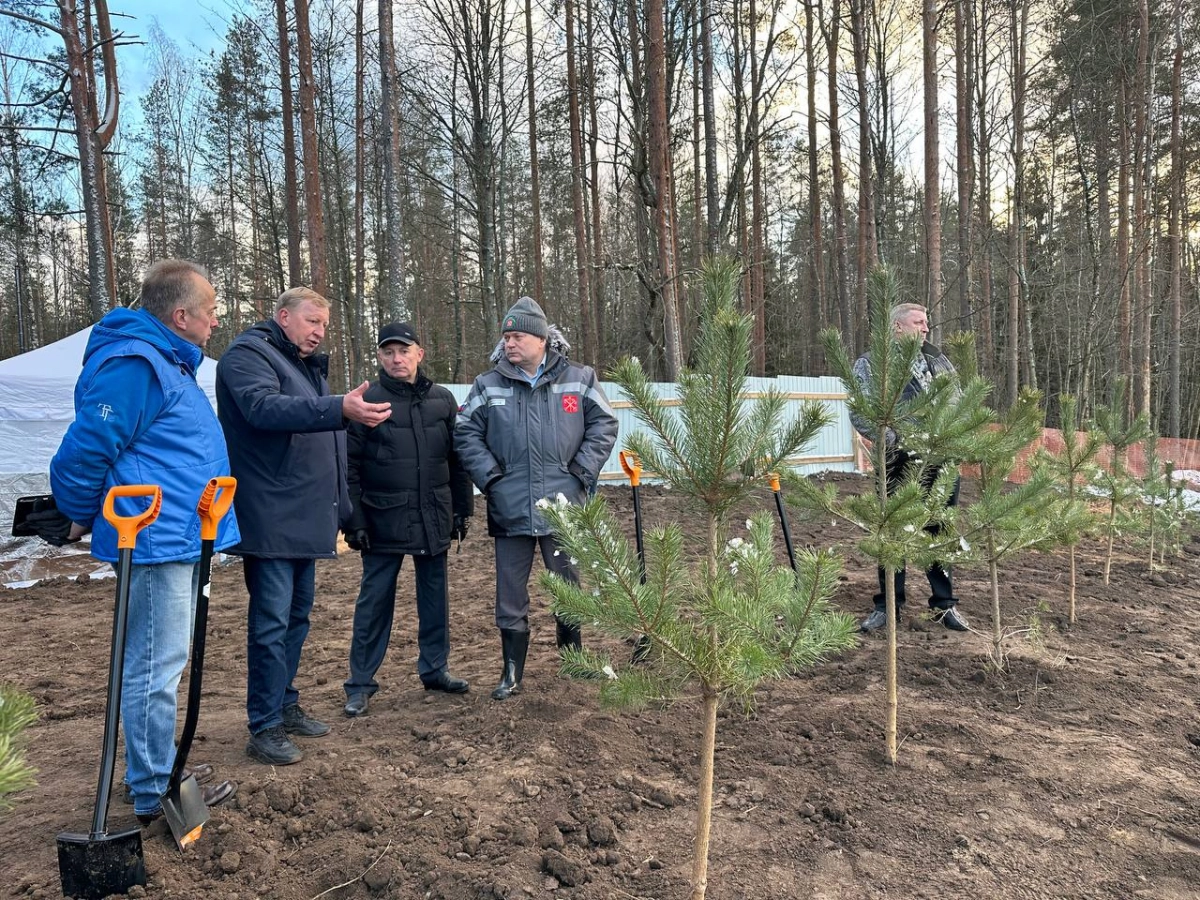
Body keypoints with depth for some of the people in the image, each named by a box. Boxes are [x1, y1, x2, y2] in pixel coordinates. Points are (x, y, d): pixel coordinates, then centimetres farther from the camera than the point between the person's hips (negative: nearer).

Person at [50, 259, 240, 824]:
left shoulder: (167, 362, 17)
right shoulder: (133, 365, -18)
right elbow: (85, 449, -18)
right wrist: (81, 517, -3)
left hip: (177, 540, 11)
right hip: (156, 542, -11)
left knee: (157, 662, 19)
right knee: (154, 667, -1)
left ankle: (153, 769, 34)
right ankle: (154, 793, 12)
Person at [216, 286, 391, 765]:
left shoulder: (308, 366, 21)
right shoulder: (247, 354, -7)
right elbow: (264, 407, -29)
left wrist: (339, 508, 23)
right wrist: (339, 408, -41)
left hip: (305, 520, 9)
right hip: (270, 522, -9)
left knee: (297, 615, 16)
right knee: (271, 623, -6)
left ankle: (285, 705, 28)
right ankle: (264, 727, 4)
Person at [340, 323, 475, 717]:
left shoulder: (442, 399, 6)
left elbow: (457, 459, 10)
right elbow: (348, 466, -5)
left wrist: (463, 509, 9)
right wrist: (354, 520, -9)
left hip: (434, 519, 4)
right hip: (384, 520, -3)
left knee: (435, 596, 13)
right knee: (374, 601, 4)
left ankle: (434, 669, 28)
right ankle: (360, 684, 15)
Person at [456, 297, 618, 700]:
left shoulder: (579, 379, 2)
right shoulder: (488, 386, 4)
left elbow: (603, 425, 5)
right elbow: (466, 435, 6)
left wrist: (582, 471, -3)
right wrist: (490, 476, -5)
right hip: (509, 510, 1)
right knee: (510, 594, 8)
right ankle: (512, 671, 22)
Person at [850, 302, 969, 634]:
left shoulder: (938, 360, 16)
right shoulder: (870, 364, 0)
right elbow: (860, 413, -9)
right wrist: (895, 441, -17)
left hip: (942, 461, 4)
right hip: (898, 463, -4)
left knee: (941, 532, 10)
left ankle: (945, 603, 22)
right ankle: (888, 605, 17)